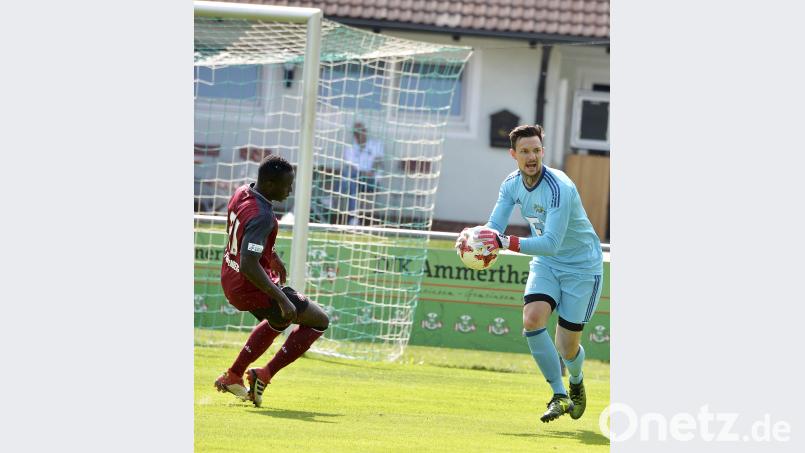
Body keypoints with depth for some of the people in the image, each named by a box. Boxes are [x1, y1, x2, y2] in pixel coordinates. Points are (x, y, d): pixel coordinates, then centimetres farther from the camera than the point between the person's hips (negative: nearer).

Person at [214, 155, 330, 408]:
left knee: (279, 321, 36)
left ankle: (233, 376, 34)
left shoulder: (242, 193, -1)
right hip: (252, 289, -9)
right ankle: (264, 376, 2)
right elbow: (249, 266, -36)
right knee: (319, 322, 4)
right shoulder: (261, 216, -30)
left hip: (230, 281, 9)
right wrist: (283, 299, -34)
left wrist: (272, 256, 29)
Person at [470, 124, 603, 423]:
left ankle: (577, 383, 34)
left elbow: (551, 243, -38)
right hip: (546, 264, 5)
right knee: (532, 319, -21)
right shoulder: (512, 184, -7)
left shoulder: (559, 188, -30)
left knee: (567, 346, -4)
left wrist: (507, 243, -49)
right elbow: (494, 227, -6)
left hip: (581, 267, -5)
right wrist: (475, 236, -30)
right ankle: (559, 396, -10)